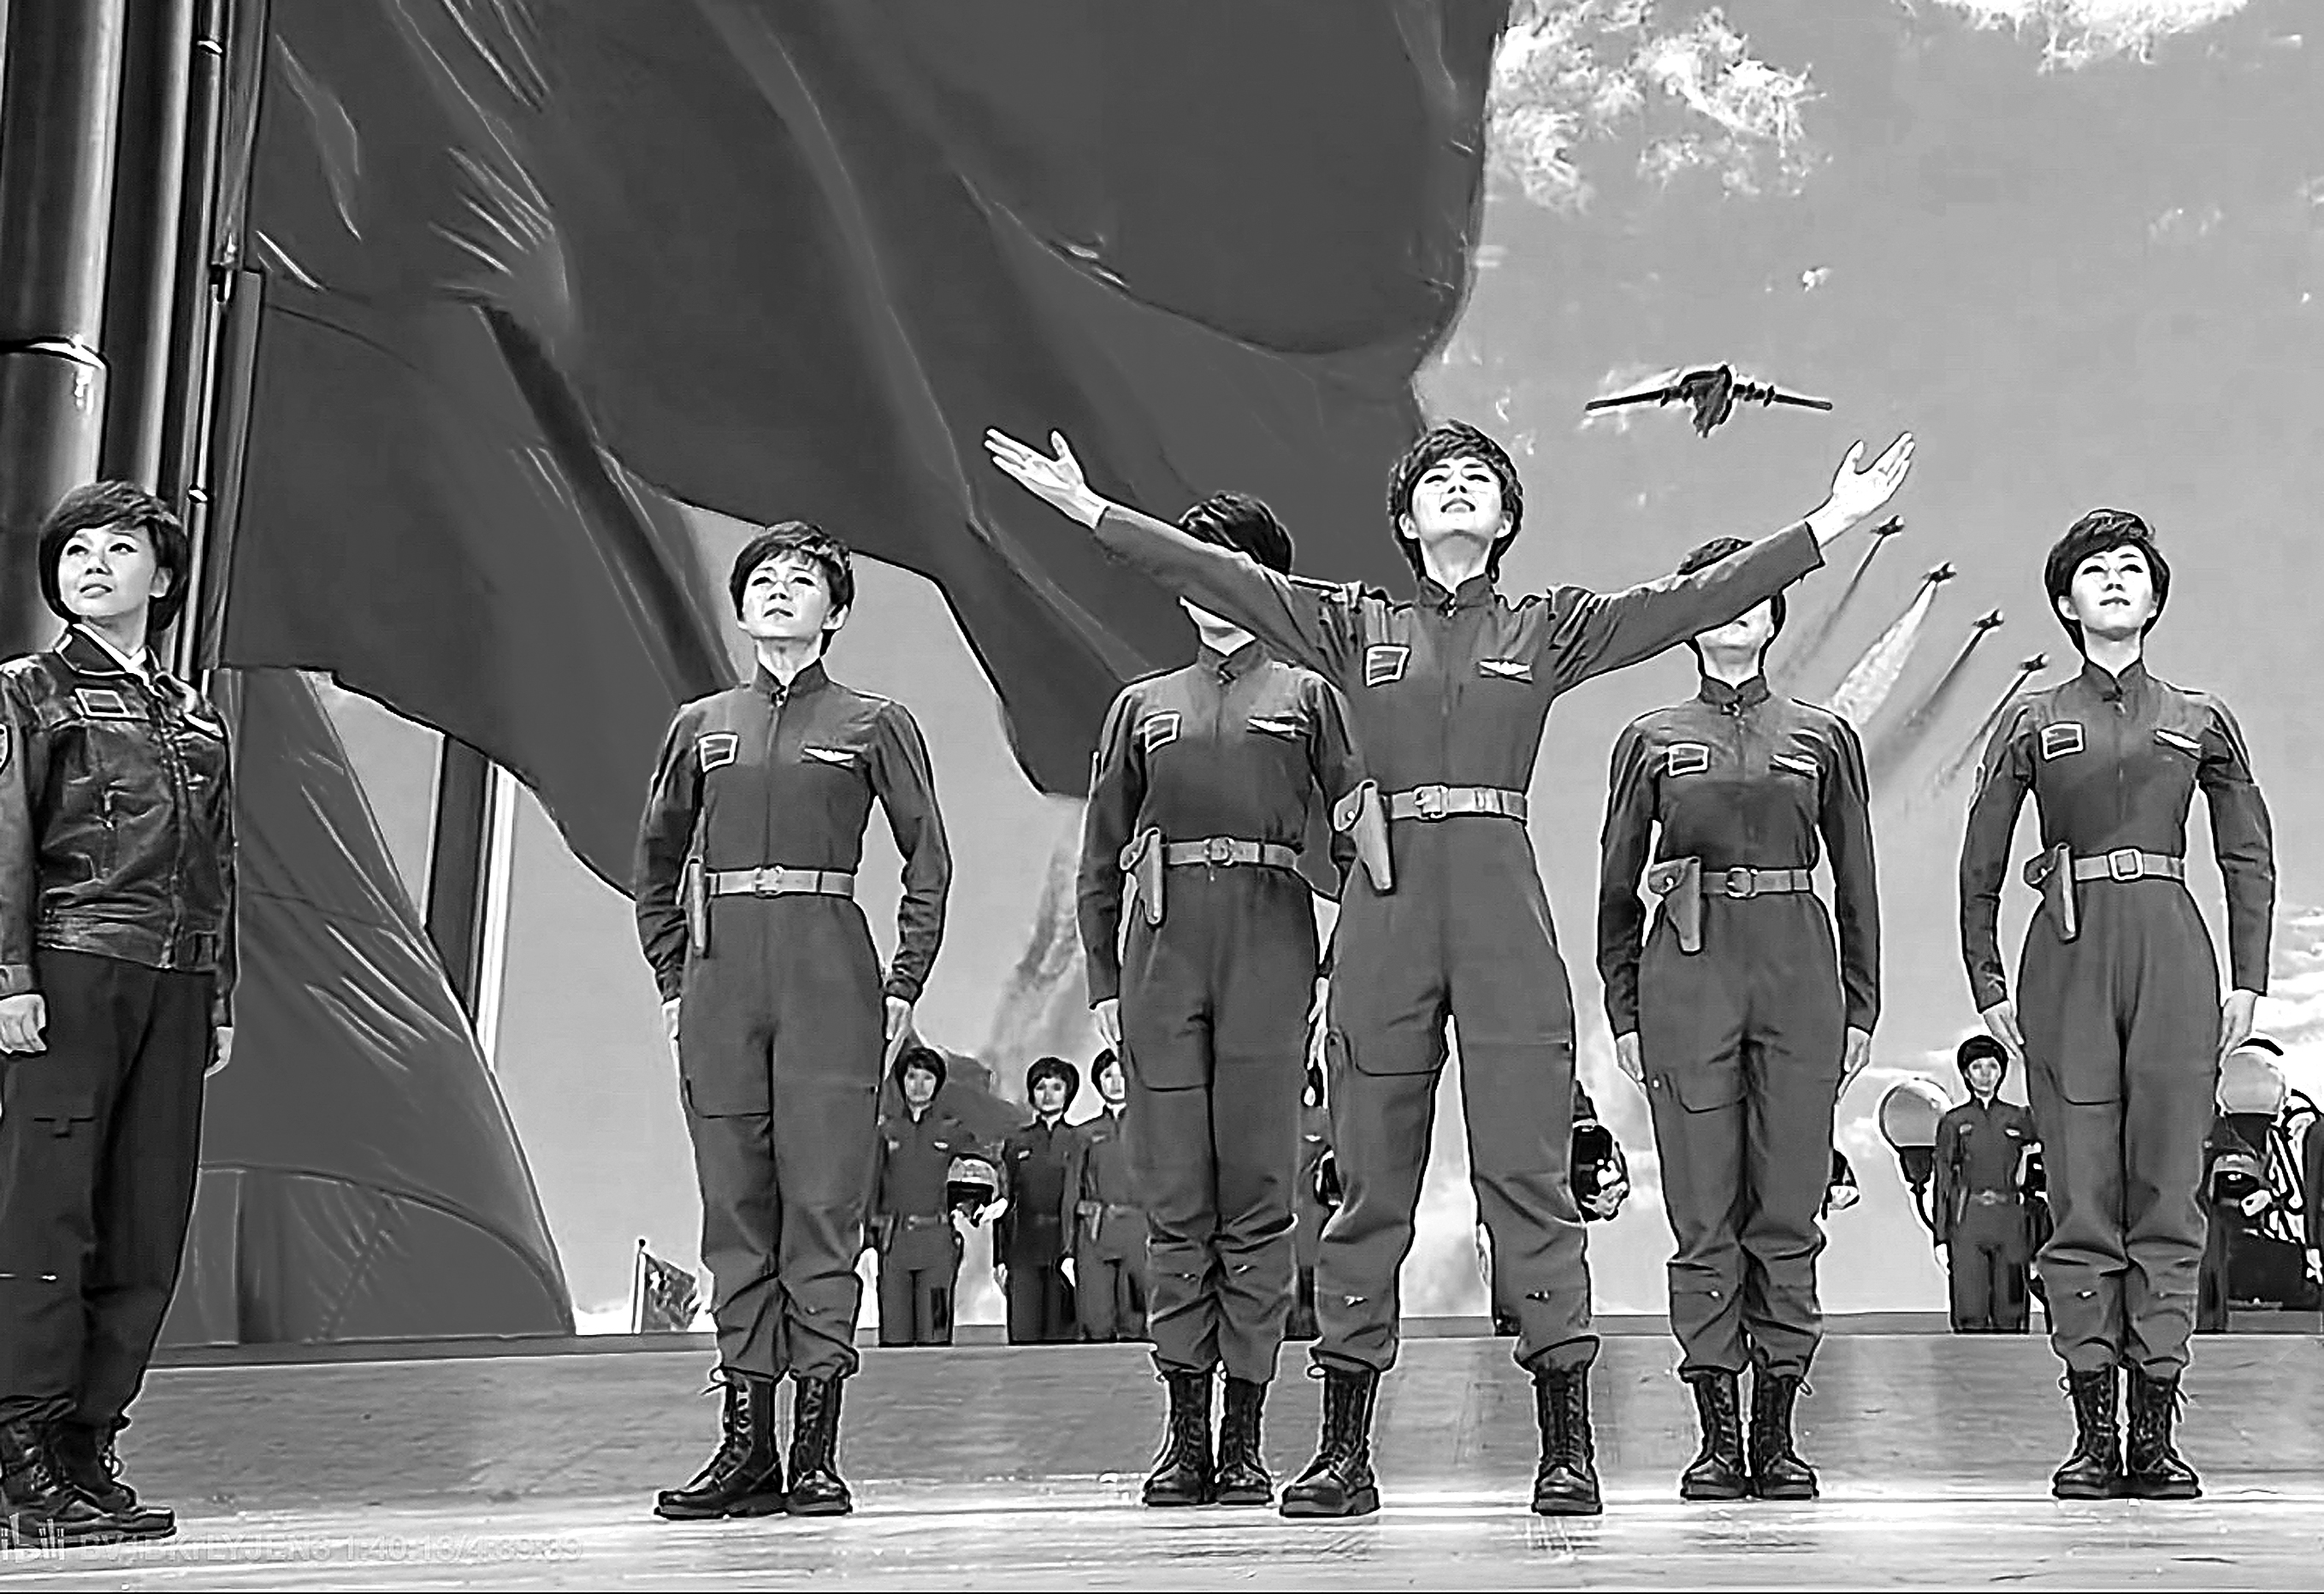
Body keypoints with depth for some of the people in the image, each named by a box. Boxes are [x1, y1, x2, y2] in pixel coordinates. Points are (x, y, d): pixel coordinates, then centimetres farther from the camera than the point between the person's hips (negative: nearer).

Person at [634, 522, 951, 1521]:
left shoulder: (873, 725, 6)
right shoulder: (701, 726, 14)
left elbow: (928, 860, 6)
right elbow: (656, 862, 21)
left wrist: (903, 987, -1)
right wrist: (671, 980, 12)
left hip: (829, 972, -3)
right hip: (720, 972, 3)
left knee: (823, 1204, -5)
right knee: (735, 1205, 3)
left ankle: (817, 1453, 0)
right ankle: (745, 1446, 9)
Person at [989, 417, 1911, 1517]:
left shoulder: (1549, 629, 13)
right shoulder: (1354, 625, 14)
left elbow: (1698, 599, 7)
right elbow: (1213, 575, 9)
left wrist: (1830, 524, 2)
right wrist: (1088, 509, 3)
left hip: (1504, 910, -1)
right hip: (1387, 909, 1)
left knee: (1526, 1171, -4)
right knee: (1370, 1180, 3)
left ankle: (1567, 1446, 2)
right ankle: (1344, 1449, 10)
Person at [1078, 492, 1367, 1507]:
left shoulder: (1306, 696, 15)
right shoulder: (1142, 706, 21)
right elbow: (1101, 860, 18)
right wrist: (1103, 980, 8)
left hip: (1270, 944, -2)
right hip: (1161, 948, 2)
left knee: (1256, 1195, -3)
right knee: (1176, 1198, 0)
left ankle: (1246, 1439, 2)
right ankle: (1184, 1434, 5)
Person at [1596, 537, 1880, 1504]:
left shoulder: (1823, 736, 12)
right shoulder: (1652, 739, 11)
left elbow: (1857, 882, 13)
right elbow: (1617, 886, 11)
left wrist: (1860, 1005, 7)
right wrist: (1623, 1008, 4)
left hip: (1798, 966, 1)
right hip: (1689, 969, 0)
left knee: (1790, 1215, 1)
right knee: (1703, 1218, -1)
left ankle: (1777, 1434, 8)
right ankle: (1718, 1434, 5)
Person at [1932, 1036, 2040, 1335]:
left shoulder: (2019, 1119, 11)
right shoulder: (1953, 1122, 9)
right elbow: (1942, 1181, 7)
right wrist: (1941, 1237, 1)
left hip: (2010, 1221, 1)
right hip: (1968, 1221, -1)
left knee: (2009, 1315, 0)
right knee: (1970, 1314, -7)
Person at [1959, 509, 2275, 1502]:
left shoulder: (2199, 721, 12)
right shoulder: (2033, 724, 9)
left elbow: (2250, 857, 16)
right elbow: (1980, 869, 10)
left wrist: (2248, 979, 8)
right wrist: (1987, 985, 4)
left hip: (2172, 949, 1)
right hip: (2069, 955, -1)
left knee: (2167, 1193, -1)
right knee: (2082, 1199, -2)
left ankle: (2156, 1434, 4)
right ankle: (2093, 1430, 3)